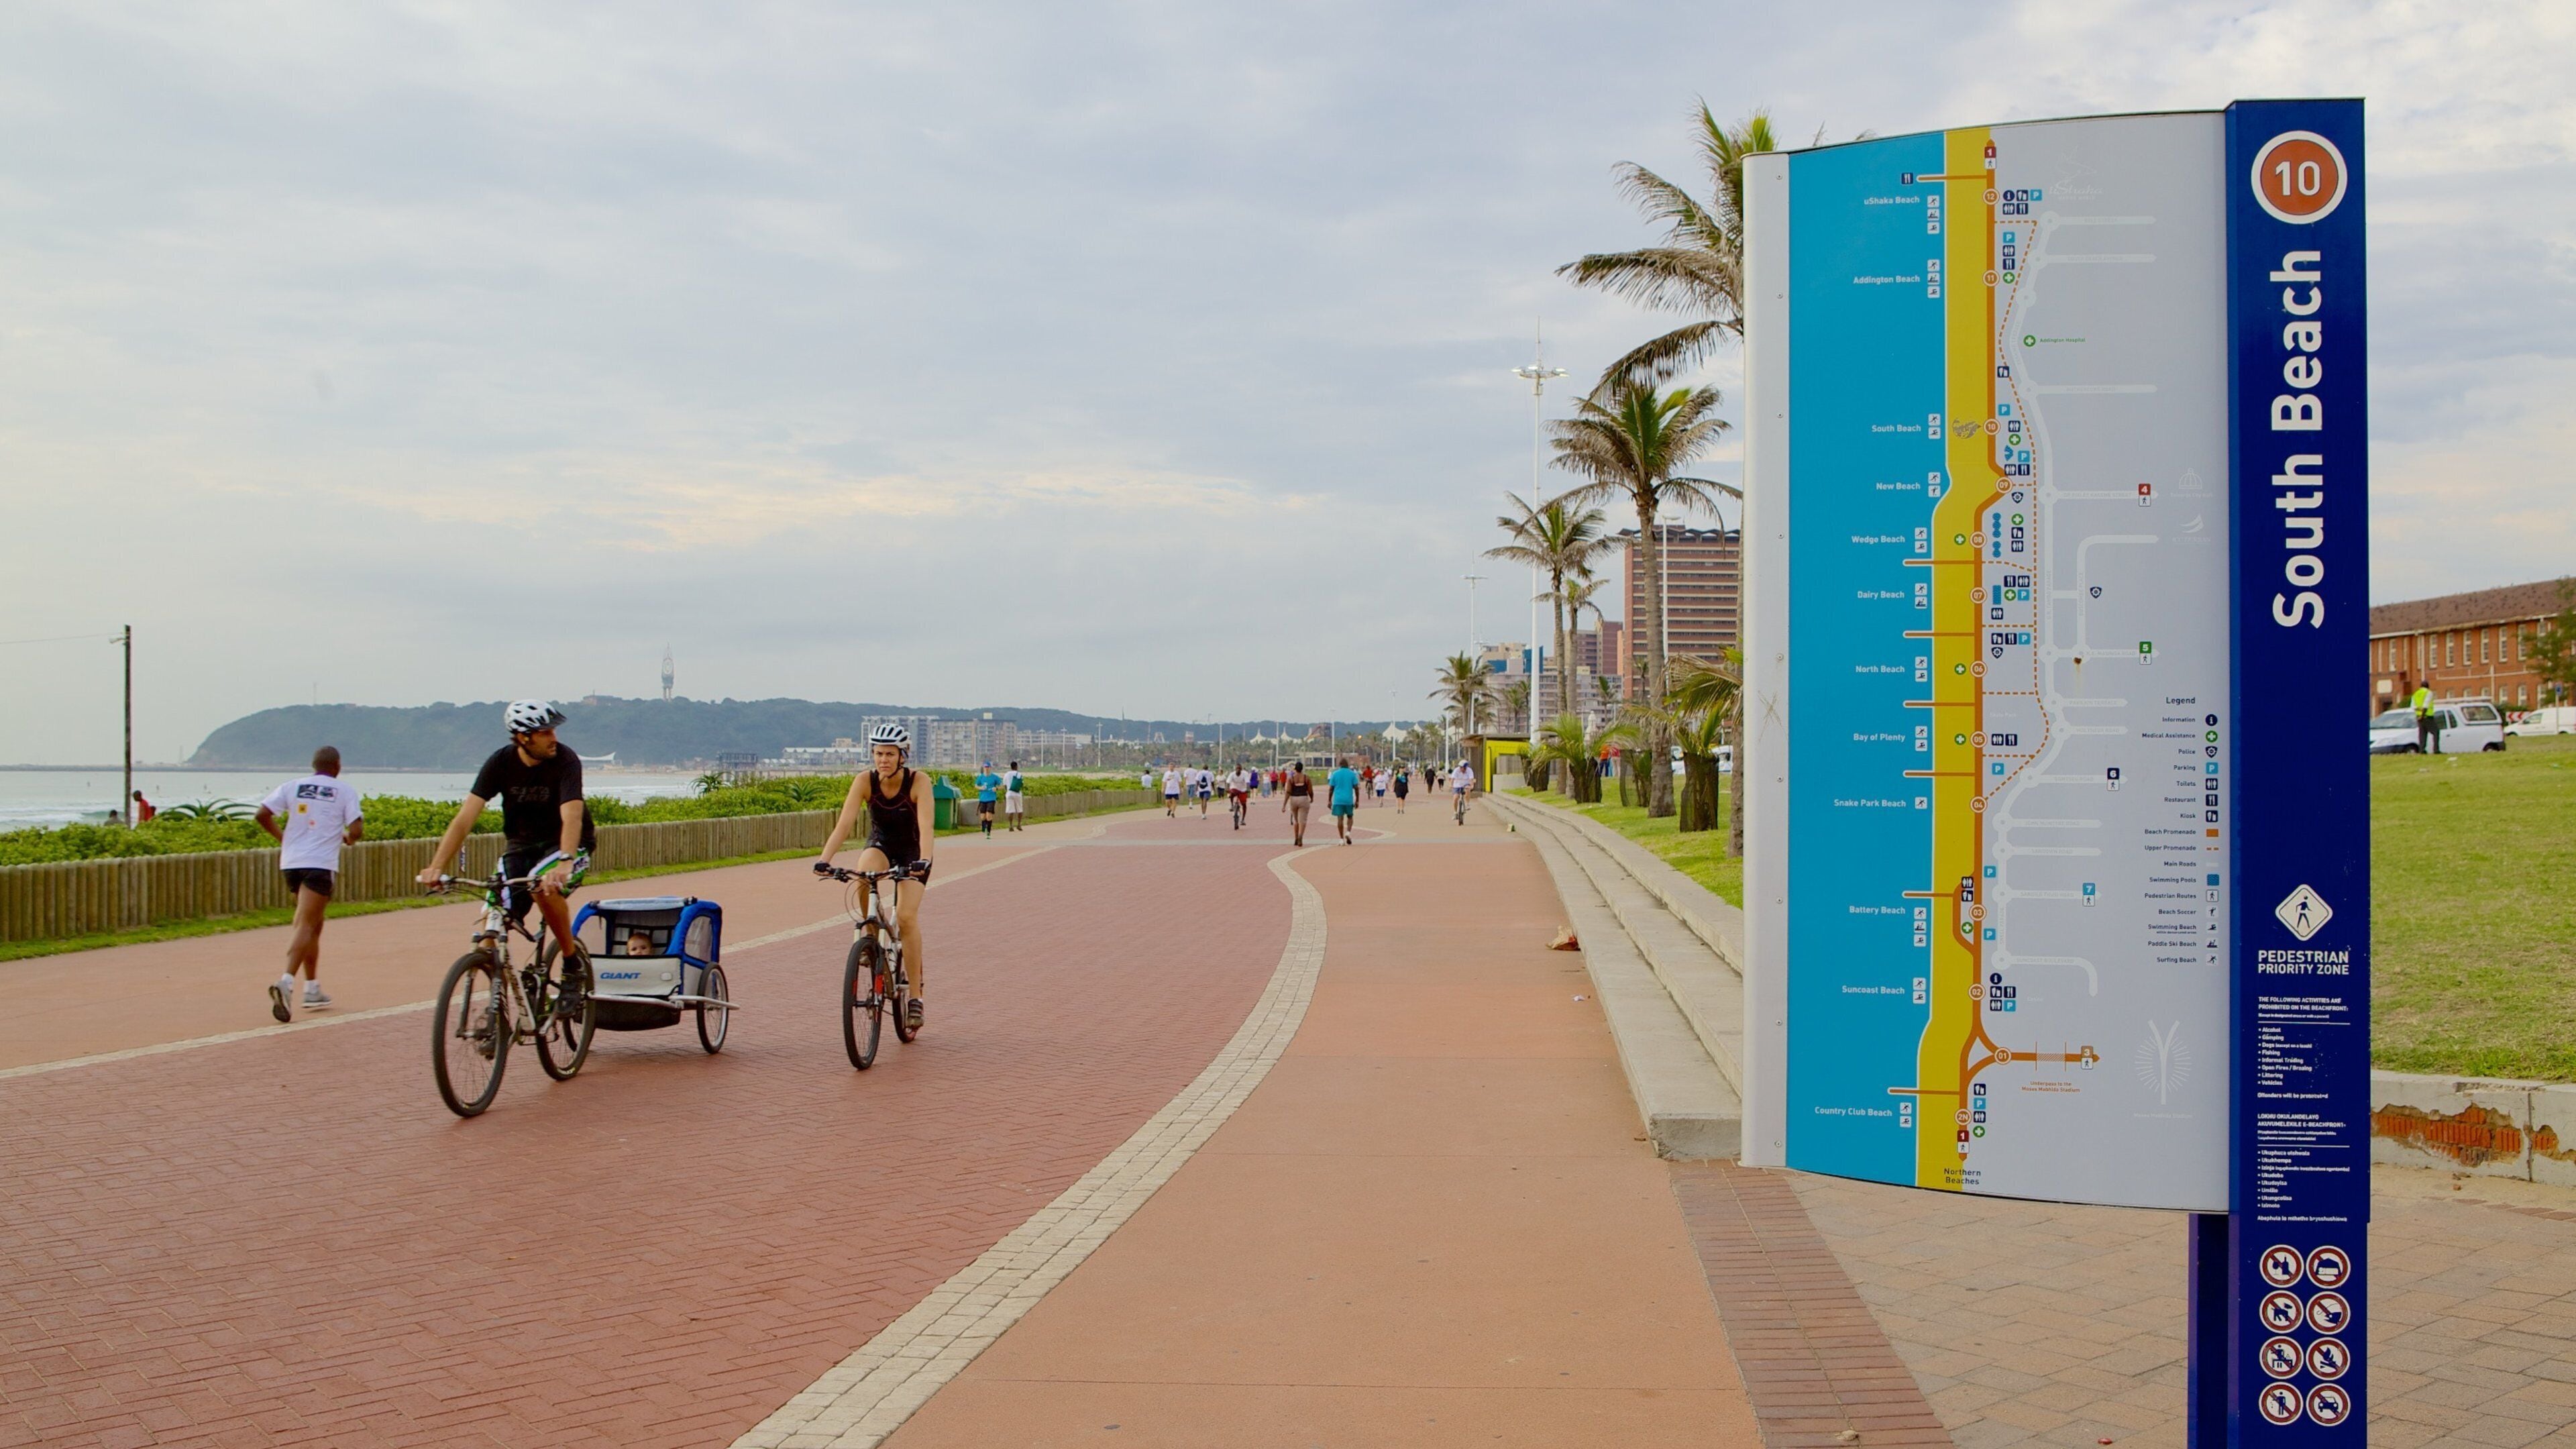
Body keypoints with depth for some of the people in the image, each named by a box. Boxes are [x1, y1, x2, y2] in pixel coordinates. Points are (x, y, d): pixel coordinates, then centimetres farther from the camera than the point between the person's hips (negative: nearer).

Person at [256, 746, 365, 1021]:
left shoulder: (292, 787, 9)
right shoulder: (345, 792, 0)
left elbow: (262, 815, 0)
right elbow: (356, 830, -8)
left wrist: (282, 836, 16)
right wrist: (347, 839, 14)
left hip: (292, 863, 5)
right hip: (321, 864, -5)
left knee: (314, 924, 18)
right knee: (305, 926, -10)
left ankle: (313, 990, 22)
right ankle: (286, 982, -32)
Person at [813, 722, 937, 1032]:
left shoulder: (919, 781, -24)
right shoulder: (865, 782, -19)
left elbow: (926, 826, -35)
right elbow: (844, 822, -28)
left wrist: (923, 860, -53)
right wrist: (824, 858, -42)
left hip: (911, 851, -2)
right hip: (880, 845, 2)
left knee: (906, 916, -20)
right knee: (862, 873, -35)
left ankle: (916, 995, -9)